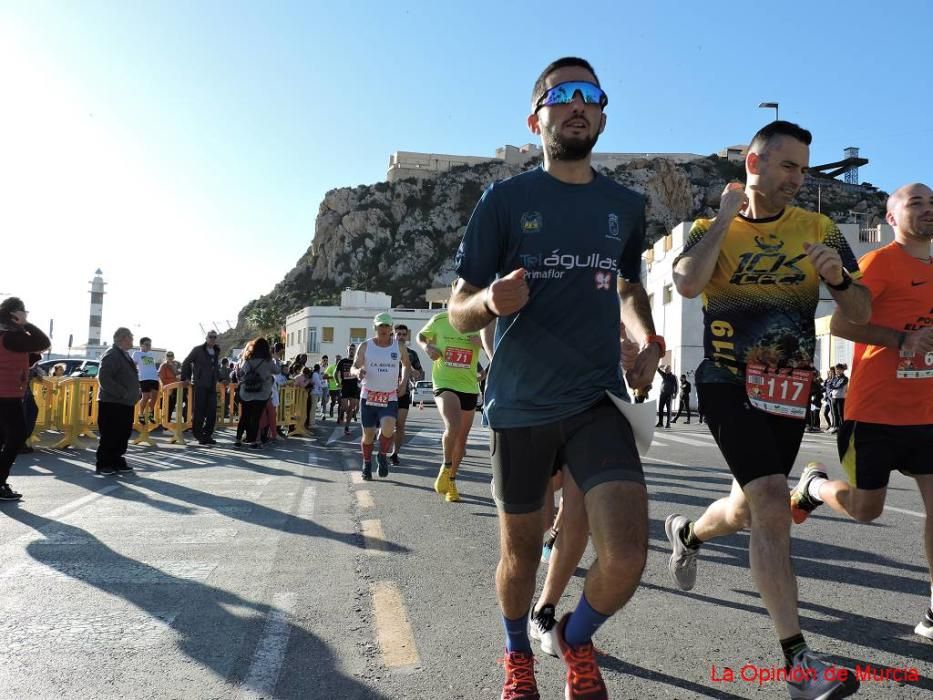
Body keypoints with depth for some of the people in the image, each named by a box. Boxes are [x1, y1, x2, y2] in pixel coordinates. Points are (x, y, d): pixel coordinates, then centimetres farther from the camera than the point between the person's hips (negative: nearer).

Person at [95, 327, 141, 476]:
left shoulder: (125, 355, 16)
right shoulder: (111, 354, -13)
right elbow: (104, 378, -22)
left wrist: (137, 391, 11)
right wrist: (123, 394, -23)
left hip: (126, 403, 9)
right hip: (112, 403, -9)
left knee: (123, 435, 12)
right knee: (109, 436, -1)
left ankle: (117, 462, 22)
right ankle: (104, 465, 9)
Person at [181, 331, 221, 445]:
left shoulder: (216, 352, 16)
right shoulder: (198, 350, 0)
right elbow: (186, 363, 4)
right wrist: (185, 378, 0)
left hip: (212, 386, 5)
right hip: (200, 385, -5)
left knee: (212, 411, 2)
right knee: (199, 411, -3)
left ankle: (207, 435, 10)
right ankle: (198, 435, 5)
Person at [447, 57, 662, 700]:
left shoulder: (627, 205, 8)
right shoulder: (505, 199, -2)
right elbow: (459, 312, -2)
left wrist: (646, 338, 4)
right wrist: (491, 301, -26)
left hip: (599, 398, 2)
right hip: (520, 404, -1)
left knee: (627, 554, -15)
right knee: (521, 555, 12)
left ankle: (577, 640, 21)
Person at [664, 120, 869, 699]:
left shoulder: (819, 230, 5)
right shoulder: (713, 230, -1)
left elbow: (862, 314, 2)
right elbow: (688, 284, -23)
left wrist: (837, 277, -19)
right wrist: (727, 217, -13)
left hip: (789, 391, 4)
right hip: (730, 385, -4)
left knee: (750, 510, 16)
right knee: (773, 505, -18)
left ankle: (687, 532, 50)